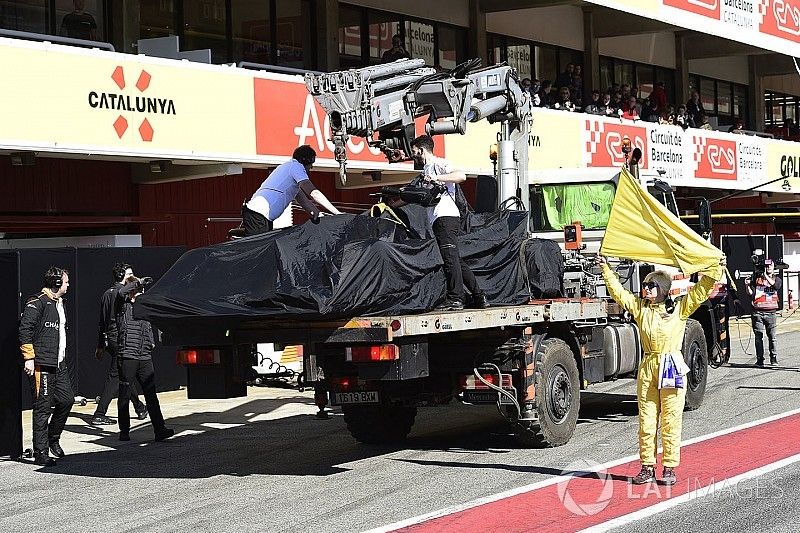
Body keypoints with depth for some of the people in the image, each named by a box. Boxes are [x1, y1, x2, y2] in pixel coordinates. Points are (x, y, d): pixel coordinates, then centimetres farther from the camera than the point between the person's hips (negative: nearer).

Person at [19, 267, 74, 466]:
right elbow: (25, 329, -15)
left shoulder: (60, 303, 20)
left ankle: (53, 438, 26)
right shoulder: (38, 303, -9)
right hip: (42, 364, -9)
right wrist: (29, 357, -18)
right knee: (43, 407, -5)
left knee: (67, 399, 6)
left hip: (59, 364, 9)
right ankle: (41, 453, 0)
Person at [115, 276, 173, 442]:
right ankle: (124, 431, 8)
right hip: (127, 356, -5)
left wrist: (151, 342, 15)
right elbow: (121, 293, -20)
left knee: (151, 394, -2)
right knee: (125, 395, 1)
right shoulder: (124, 306, 3)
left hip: (145, 357, 5)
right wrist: (138, 282, -16)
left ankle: (160, 429, -7)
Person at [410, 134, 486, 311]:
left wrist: (437, 178, -21)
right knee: (455, 260, 9)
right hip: (439, 219, 10)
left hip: (445, 217, -10)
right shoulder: (426, 170, 29)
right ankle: (479, 296, 10)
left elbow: (461, 176, -16)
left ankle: (455, 299, -16)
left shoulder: (438, 164, 0)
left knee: (450, 258, -13)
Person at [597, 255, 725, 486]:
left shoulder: (680, 309, 0)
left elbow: (701, 290, -4)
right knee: (646, 421, 5)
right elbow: (618, 292, 12)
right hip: (647, 369, 4)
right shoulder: (640, 307, 10)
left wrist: (716, 268, -12)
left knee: (670, 421, -1)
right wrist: (605, 269, 9)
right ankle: (647, 468, 11)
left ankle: (669, 468, 6)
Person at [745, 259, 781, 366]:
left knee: (772, 336, -2)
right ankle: (759, 359, 3)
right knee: (758, 336, -1)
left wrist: (766, 276, -12)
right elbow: (751, 294, 8)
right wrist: (747, 286, -10)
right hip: (757, 312, 0)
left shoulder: (776, 279, 12)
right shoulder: (757, 278, 11)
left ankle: (774, 358, 8)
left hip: (770, 312, 0)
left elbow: (776, 286, -12)